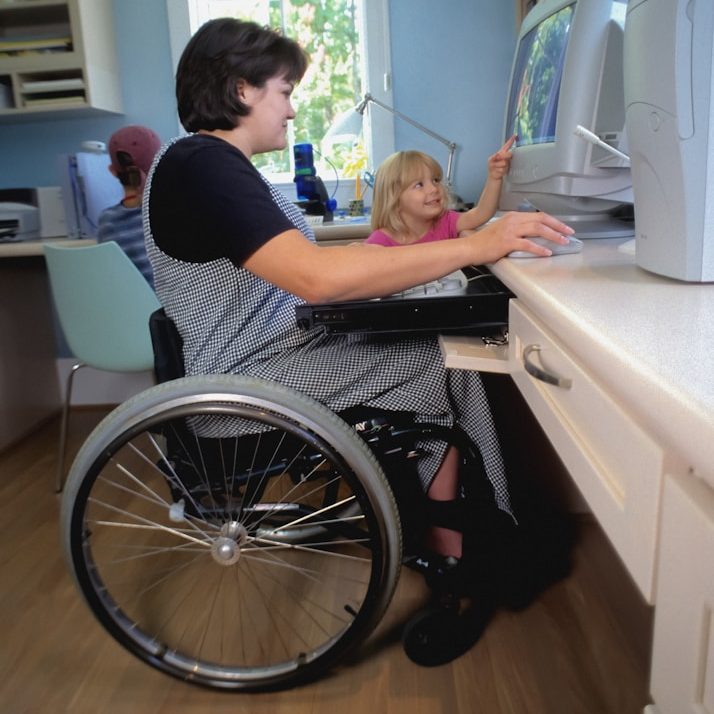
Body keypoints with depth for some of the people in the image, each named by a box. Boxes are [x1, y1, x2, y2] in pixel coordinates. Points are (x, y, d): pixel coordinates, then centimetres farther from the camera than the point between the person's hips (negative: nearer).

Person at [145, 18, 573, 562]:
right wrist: (474, 247, -31)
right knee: (448, 365, -8)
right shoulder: (200, 165, -19)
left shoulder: (216, 163, 14)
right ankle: (460, 562, 6)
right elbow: (316, 276, -33)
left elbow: (297, 268, 14)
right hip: (252, 378, -9)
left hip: (276, 345, 9)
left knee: (435, 344, 2)